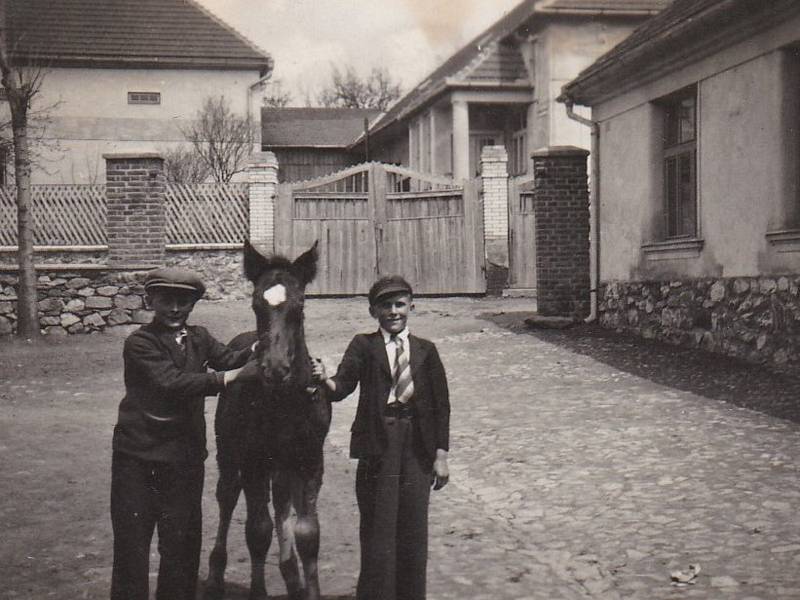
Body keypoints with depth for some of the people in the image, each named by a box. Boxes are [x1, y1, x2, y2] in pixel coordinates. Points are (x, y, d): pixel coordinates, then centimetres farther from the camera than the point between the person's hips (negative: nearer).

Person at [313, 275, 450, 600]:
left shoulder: (425, 350, 9)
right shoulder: (364, 346, 4)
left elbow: (441, 405, 7)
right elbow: (343, 385, -10)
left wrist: (441, 454, 2)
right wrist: (325, 380, -33)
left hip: (418, 447, 2)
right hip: (378, 445, -2)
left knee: (413, 527, 8)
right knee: (377, 527, 0)